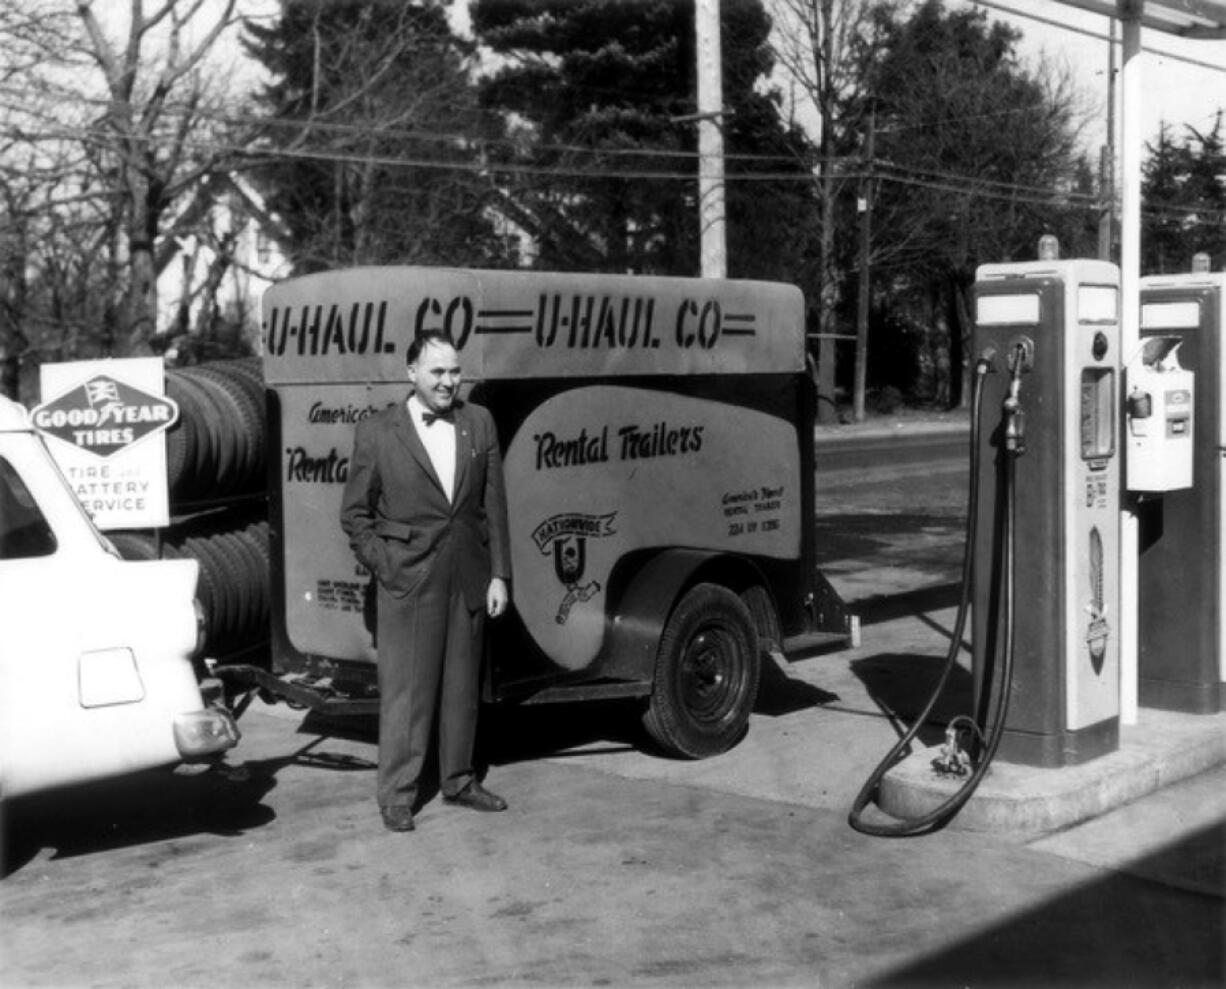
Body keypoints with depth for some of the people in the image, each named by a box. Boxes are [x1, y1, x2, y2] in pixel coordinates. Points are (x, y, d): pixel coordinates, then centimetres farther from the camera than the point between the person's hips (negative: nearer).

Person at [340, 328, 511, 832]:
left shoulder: (479, 423, 5)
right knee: (405, 689, 0)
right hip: (408, 583, -4)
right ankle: (397, 795, 10)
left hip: (468, 579, 4)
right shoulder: (376, 433, -4)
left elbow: (494, 504, 6)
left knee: (463, 686, 14)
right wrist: (384, 567, -5)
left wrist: (499, 574, 3)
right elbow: (355, 513, 3)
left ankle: (458, 780, 28)